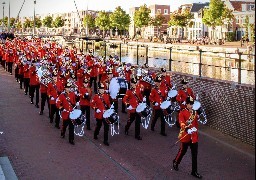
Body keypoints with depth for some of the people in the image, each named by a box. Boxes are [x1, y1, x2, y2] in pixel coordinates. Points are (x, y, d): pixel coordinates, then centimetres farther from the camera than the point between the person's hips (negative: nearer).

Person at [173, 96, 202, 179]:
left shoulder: (194, 112, 8)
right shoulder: (182, 113, -10)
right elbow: (182, 123, -25)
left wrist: (195, 130, 9)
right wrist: (187, 129, -40)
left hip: (194, 136, 5)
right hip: (185, 136, -5)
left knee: (195, 154, 5)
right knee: (183, 151, 12)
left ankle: (194, 171, 13)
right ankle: (175, 162, 40)